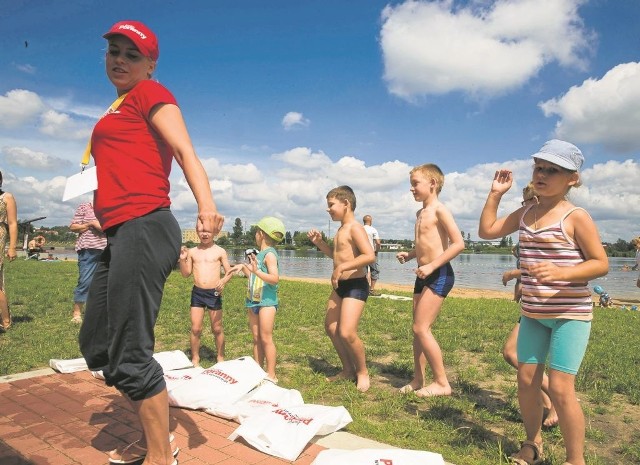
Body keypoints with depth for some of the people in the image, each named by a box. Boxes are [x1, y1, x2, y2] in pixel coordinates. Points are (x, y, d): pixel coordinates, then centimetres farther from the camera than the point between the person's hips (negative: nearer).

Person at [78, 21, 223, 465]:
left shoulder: (150, 93, 2)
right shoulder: (119, 110, 26)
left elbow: (183, 149, -16)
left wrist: (206, 203, -32)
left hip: (143, 228, -10)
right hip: (121, 235, 10)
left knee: (129, 355, -7)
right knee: (96, 346, 16)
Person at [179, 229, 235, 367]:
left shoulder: (220, 251, 0)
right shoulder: (192, 251, 6)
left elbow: (229, 271, 1)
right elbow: (186, 274, 8)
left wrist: (224, 280, -20)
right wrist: (182, 259, -8)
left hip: (214, 293, -2)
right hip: (197, 293, 2)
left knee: (217, 329, 8)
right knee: (195, 329, 3)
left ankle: (220, 358, 24)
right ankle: (195, 359, 19)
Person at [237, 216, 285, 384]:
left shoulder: (269, 254, -12)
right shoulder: (258, 254, 15)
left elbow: (275, 278, -23)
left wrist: (256, 271, -32)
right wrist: (245, 268, 14)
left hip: (267, 301, -9)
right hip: (254, 301, 9)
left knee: (266, 338, -6)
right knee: (256, 338, 11)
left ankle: (271, 375, 2)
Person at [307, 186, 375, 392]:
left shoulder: (355, 227, -15)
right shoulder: (341, 229, 13)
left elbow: (370, 255, -27)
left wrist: (341, 268, -27)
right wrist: (319, 242, 14)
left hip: (356, 285, -10)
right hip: (341, 286, 10)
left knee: (347, 333, -16)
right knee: (331, 327, 15)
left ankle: (362, 372, 9)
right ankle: (348, 370, 29)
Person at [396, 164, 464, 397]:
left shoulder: (439, 210, -10)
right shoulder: (420, 213, 16)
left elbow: (458, 243, -18)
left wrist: (432, 266, -21)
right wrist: (410, 255, 9)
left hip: (439, 275, -9)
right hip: (424, 275, 9)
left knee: (421, 328, -9)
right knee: (419, 329, 10)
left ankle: (442, 383, 3)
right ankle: (418, 379, 21)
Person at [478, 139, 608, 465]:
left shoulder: (576, 217, -12)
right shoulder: (526, 212, 7)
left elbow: (601, 264, -12)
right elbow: (487, 231, 12)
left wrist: (561, 272, -29)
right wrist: (495, 194, 5)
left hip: (571, 313, -6)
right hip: (532, 313, 6)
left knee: (560, 388, -8)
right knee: (526, 380, 11)